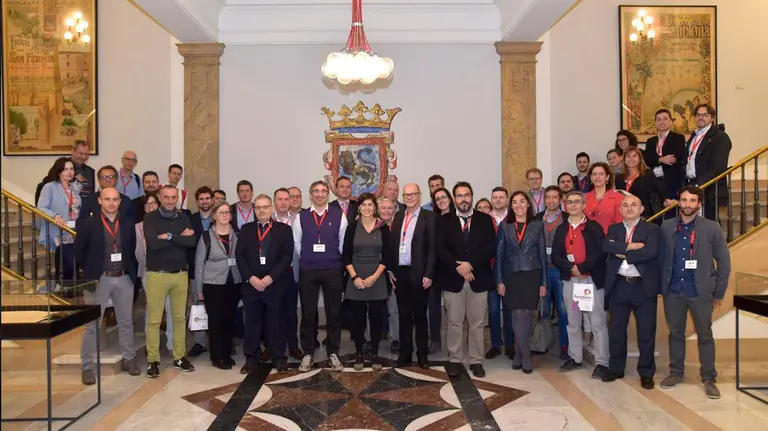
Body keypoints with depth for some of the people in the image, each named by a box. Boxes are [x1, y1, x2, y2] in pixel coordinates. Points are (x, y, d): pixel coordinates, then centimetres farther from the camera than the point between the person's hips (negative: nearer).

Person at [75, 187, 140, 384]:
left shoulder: (128, 223, 4)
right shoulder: (87, 224, -6)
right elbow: (79, 252, -1)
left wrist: (130, 270, 7)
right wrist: (91, 271, 2)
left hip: (124, 279, 3)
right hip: (98, 280, -3)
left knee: (126, 322, 13)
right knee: (92, 325, 3)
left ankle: (128, 359, 26)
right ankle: (88, 366, 14)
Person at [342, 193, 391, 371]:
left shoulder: (383, 227, 1)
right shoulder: (352, 227, 1)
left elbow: (386, 256, 0)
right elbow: (346, 255, 0)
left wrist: (374, 276, -11)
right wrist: (354, 277, -10)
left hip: (377, 279, 0)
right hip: (356, 279, 0)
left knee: (376, 317, 4)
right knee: (358, 318, 4)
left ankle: (374, 354, 16)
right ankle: (359, 354, 17)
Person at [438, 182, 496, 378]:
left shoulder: (485, 219, 6)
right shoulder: (444, 220, 4)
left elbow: (491, 248, -3)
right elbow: (440, 248, -5)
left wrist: (471, 264, -14)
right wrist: (458, 266, -16)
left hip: (478, 278, 1)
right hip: (453, 278, 0)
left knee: (477, 323, 7)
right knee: (454, 323, 6)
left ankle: (476, 361, 17)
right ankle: (454, 360, 16)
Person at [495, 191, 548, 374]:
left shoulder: (537, 225, 3)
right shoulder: (505, 226, 3)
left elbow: (542, 254, 3)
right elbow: (499, 254, 3)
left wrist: (544, 282, 0)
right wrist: (499, 280, -3)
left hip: (532, 276, 0)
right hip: (512, 277, 0)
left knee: (526, 317, 2)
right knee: (518, 317, -3)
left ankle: (519, 356, 17)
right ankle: (526, 358, 9)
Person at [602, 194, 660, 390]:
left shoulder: (651, 229, 0)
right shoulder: (613, 229, 11)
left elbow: (650, 252, -17)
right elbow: (605, 247, -9)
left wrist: (624, 254, -11)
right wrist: (629, 246, -18)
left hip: (643, 286, -3)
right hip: (618, 286, 3)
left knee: (646, 332, 5)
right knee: (616, 330, 11)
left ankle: (646, 373, 18)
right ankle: (615, 368, 24)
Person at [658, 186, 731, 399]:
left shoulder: (712, 228, -4)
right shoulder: (666, 227, 2)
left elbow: (724, 262, -1)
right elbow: (661, 257, 5)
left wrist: (719, 292, -1)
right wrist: (661, 286, 2)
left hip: (700, 292, -2)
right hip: (673, 291, 2)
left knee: (705, 335, 8)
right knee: (675, 333, 13)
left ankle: (708, 378, 21)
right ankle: (676, 372, 27)